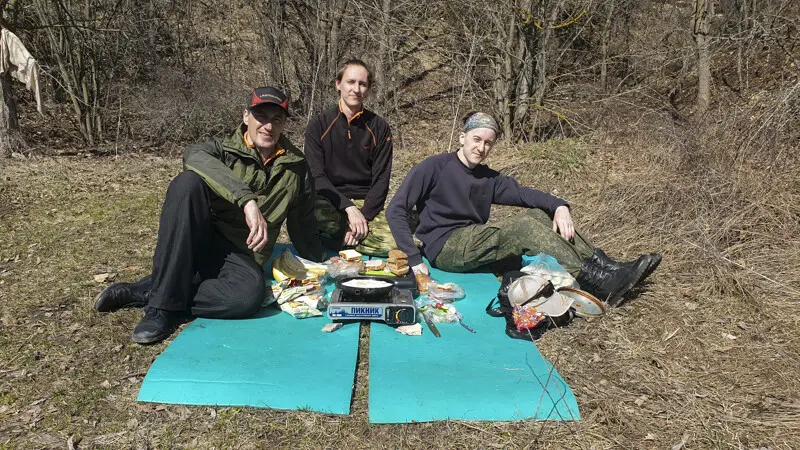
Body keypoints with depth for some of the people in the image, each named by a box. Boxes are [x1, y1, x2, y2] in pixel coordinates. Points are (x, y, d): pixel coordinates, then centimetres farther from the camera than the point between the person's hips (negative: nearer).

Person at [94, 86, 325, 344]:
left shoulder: (296, 168, 6)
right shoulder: (224, 150, -3)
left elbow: (303, 227, 17)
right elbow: (193, 155, -29)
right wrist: (247, 200, -41)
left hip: (242, 258, 1)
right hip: (199, 244, -1)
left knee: (250, 295, -36)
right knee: (188, 182, -30)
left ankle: (141, 293, -17)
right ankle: (164, 304, -28)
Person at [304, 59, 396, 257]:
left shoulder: (379, 127, 4)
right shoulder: (319, 124, 1)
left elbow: (381, 179, 0)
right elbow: (317, 177, -5)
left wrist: (364, 215, -15)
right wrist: (349, 207, -19)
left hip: (367, 204, 2)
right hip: (330, 202, -1)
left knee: (394, 242, -28)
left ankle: (338, 237, -7)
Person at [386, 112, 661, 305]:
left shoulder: (489, 179, 15)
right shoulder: (434, 168, -3)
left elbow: (523, 193, 1)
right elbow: (396, 211, -10)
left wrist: (559, 206, -20)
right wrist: (414, 258, -20)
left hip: (476, 246, 6)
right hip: (445, 249, -6)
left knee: (538, 215, -9)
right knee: (524, 227, -24)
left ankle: (602, 266, -17)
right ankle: (598, 283, -27)